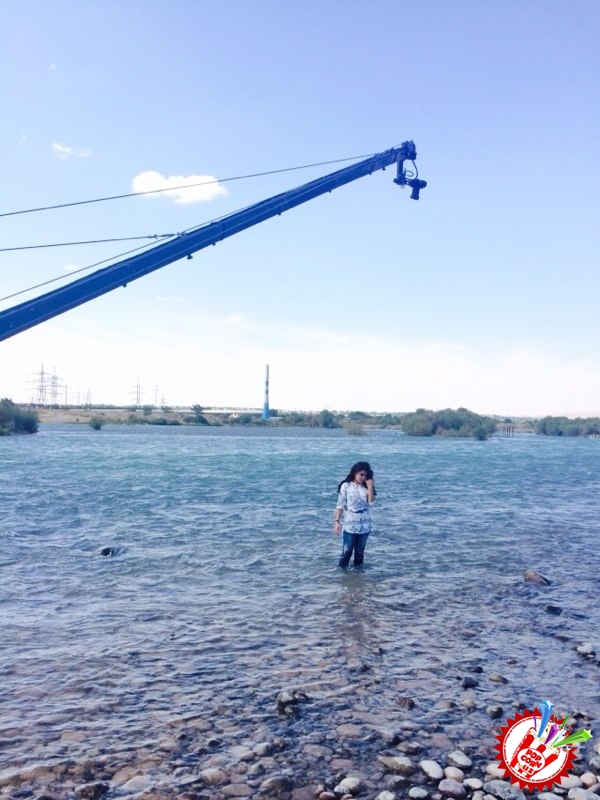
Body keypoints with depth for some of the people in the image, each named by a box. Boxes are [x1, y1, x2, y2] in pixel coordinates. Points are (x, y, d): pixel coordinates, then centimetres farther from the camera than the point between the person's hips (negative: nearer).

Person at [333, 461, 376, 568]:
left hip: (364, 524, 3)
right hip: (349, 524, -3)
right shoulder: (346, 486, -5)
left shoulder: (366, 487, 5)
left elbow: (371, 502, -8)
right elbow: (340, 505, -6)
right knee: (347, 551, -4)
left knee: (360, 551, 11)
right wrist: (337, 521, -12)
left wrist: (370, 487, -12)